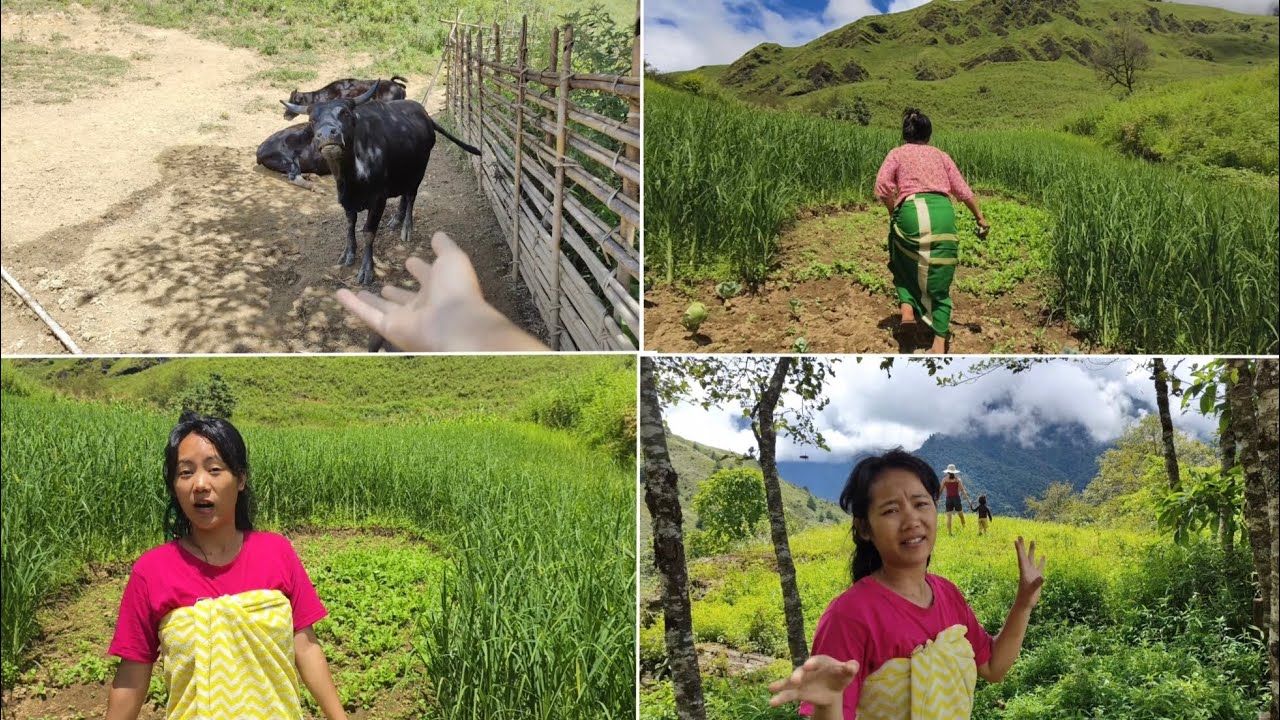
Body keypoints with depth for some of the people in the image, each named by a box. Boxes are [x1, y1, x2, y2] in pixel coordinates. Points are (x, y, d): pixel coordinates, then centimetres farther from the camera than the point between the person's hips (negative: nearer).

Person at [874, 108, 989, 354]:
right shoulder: (940, 155, 24)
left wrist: (894, 214, 11)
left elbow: (883, 187, -1)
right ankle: (939, 344, 6)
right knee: (938, 278, 10)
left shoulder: (897, 153, 17)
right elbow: (963, 190, 17)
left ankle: (907, 307, 0)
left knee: (905, 266, 25)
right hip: (942, 212, 2)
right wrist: (980, 217, 24)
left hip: (911, 210, -2)